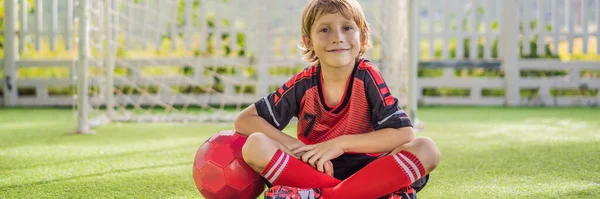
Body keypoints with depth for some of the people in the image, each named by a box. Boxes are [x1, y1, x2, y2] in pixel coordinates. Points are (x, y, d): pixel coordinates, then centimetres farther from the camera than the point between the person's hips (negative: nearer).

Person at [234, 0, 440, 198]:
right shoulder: (304, 83, -4)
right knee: (255, 145, -25)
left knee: (426, 149, -26)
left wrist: (341, 144, -21)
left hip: (366, 176, -1)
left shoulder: (367, 76, -7)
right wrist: (295, 146, -18)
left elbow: (405, 134, -16)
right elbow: (244, 120, -4)